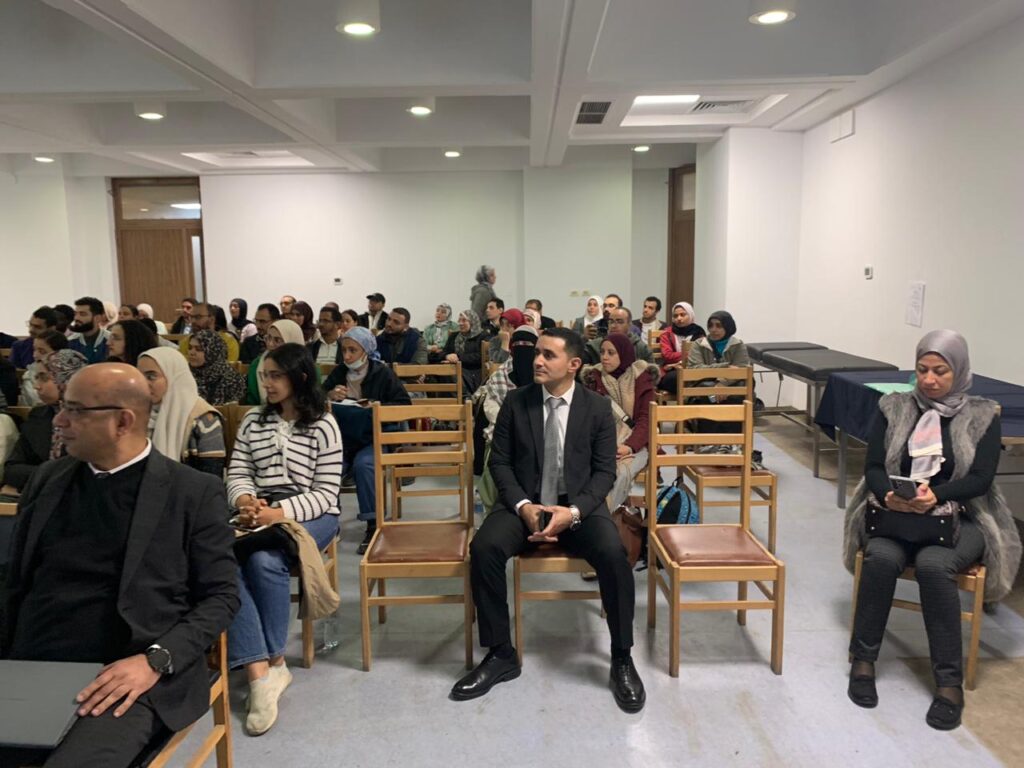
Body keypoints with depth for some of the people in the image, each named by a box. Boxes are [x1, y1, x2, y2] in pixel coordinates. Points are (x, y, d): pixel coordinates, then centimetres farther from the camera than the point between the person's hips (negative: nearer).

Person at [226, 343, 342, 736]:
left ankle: (274, 661, -12)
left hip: (309, 515, -3)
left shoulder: (323, 426, -2)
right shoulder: (253, 420, 12)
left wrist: (282, 512, -22)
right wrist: (245, 501, -13)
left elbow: (326, 492, -7)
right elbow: (237, 474, 10)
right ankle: (259, 672, -29)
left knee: (265, 560, -33)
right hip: (259, 514, 4)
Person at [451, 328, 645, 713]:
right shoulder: (516, 401, 1)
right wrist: (522, 505, -15)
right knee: (484, 547, -27)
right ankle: (500, 654, -8)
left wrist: (574, 511, -20)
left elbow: (605, 471, -3)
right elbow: (499, 461, 2)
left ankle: (621, 659, -8)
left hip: (580, 507, -1)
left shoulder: (598, 407, -1)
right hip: (525, 505, 1)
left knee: (613, 553, -30)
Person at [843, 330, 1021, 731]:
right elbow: (873, 466, -1)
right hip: (893, 514, 1)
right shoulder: (893, 407, 7)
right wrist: (888, 496, -23)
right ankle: (863, 659, -16)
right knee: (882, 556, -31)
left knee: (933, 563, -33)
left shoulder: (983, 415, 3)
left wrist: (935, 496, -27)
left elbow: (981, 478, -8)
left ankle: (949, 680, -21)